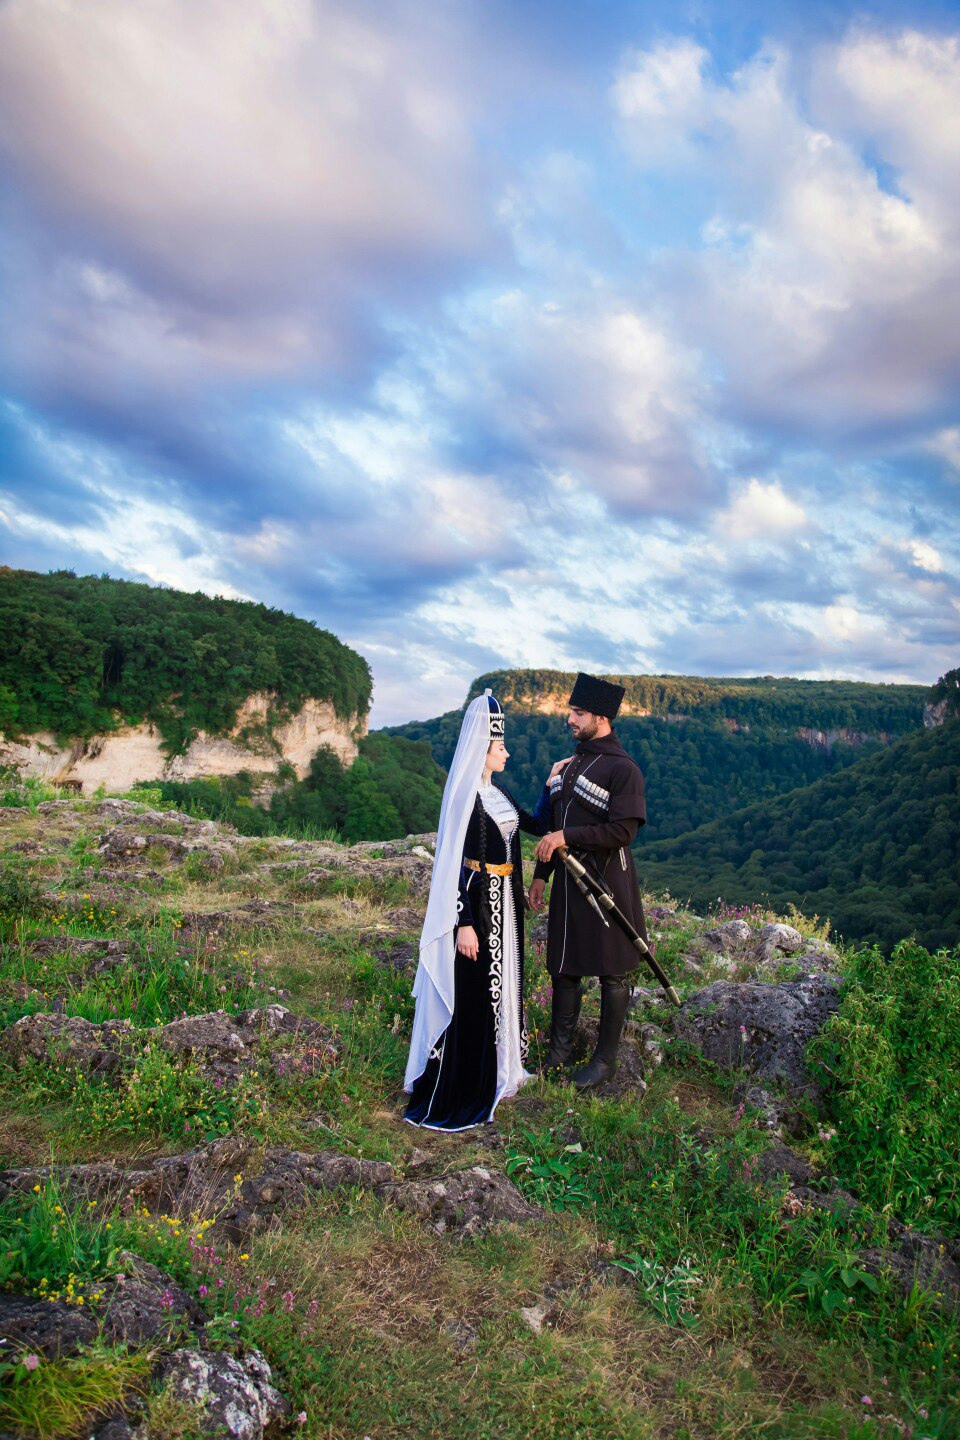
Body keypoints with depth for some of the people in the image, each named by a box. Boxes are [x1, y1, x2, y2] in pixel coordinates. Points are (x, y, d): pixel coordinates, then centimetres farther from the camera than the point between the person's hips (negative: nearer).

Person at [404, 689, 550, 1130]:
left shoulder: (496, 793, 9)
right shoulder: (465, 797, -17)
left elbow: (536, 825, 17)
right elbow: (455, 863, -19)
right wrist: (464, 923, -21)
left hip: (504, 900, 9)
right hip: (477, 901, -9)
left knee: (500, 983, 19)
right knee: (473, 991, 0)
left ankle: (497, 1069, 37)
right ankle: (457, 1093, 15)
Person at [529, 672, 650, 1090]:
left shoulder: (623, 769, -12)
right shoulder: (567, 765, 12)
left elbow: (623, 832, -20)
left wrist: (567, 836, -23)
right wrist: (541, 874, 16)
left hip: (607, 884, -7)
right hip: (568, 882, 7)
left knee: (612, 973, 7)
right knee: (563, 965, 14)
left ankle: (606, 1058, 23)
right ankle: (560, 1048, 30)